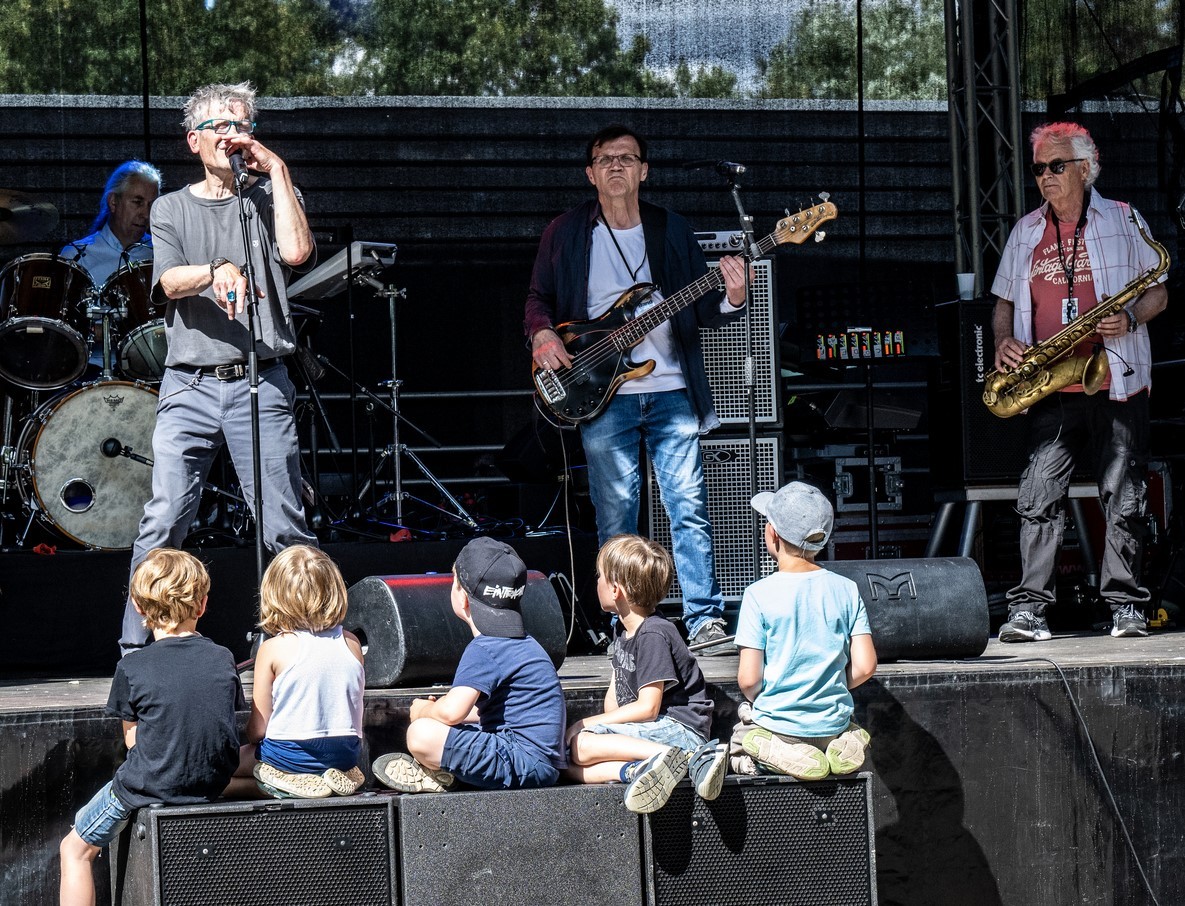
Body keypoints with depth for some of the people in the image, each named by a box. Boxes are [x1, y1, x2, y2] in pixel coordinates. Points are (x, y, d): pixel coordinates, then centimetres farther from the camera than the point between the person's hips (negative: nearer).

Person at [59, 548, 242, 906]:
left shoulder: (132, 669, -12)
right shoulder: (223, 659, -2)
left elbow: (133, 739, -3)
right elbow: (225, 723, 8)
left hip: (150, 785, -5)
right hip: (213, 784, 5)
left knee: (75, 849, 16)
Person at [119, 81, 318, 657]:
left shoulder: (270, 196, 12)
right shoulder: (172, 209, 13)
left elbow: (296, 252, -9)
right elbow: (170, 282, -5)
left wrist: (276, 169, -5)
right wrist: (217, 272, -26)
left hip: (262, 385, 0)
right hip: (189, 386, 0)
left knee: (285, 525, -3)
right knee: (163, 521, -8)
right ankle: (135, 647, -3)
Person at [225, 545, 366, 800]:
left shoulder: (273, 649, -11)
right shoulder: (351, 643, 1)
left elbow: (257, 729, -8)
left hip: (291, 755, -5)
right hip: (346, 754, 5)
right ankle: (334, 777, 7)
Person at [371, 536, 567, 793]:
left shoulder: (483, 650, -15)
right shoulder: (523, 644, 16)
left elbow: (451, 712, -29)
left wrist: (422, 712, -6)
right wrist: (435, 709, 15)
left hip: (526, 764, -11)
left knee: (422, 734, -24)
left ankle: (434, 776, 4)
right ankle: (441, 770, 7)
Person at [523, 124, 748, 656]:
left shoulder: (671, 230, 10)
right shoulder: (566, 232, 7)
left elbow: (702, 310, 10)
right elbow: (539, 297, 13)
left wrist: (731, 301, -11)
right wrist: (541, 334, -8)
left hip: (672, 392, 1)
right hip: (603, 396, -1)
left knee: (690, 508, -6)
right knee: (615, 517, 1)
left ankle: (705, 623, -3)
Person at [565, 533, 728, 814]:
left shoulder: (654, 635, -13)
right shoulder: (622, 628, 17)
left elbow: (647, 707, -17)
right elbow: (616, 692, 19)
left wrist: (588, 724, -11)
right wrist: (606, 724, -2)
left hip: (680, 728, -9)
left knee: (579, 744, -26)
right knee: (568, 765, -11)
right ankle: (636, 769, -34)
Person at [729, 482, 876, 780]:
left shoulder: (759, 594, -12)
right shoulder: (846, 590, -3)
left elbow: (748, 679, -13)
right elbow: (865, 666, -4)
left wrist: (754, 699, 8)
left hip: (778, 726, -2)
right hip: (834, 722, 3)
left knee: (736, 750, 26)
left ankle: (776, 755, 5)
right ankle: (838, 748, 10)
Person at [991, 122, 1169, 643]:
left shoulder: (1122, 220, 6)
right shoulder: (1025, 233, 15)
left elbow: (1158, 293, 7)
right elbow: (1004, 301, 21)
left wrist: (1130, 318, -14)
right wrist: (1003, 341, 1)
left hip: (1118, 384, -2)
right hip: (1051, 389, 2)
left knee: (1123, 498, -2)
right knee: (1038, 497, -8)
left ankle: (1125, 605, 6)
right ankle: (1029, 609, -7)